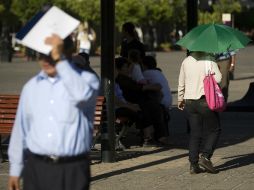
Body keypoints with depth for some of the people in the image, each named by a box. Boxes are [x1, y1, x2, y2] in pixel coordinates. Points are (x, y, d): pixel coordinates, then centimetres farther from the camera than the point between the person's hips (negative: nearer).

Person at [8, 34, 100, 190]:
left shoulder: (86, 79, 0)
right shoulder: (31, 87, 12)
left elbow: (82, 94, -25)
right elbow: (20, 129, 16)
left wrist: (59, 58, -23)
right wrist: (15, 170, 14)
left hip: (72, 171, -3)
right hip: (37, 168, 3)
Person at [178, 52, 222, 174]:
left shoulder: (186, 61, 9)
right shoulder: (209, 60, -7)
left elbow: (181, 83, 15)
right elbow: (218, 78, -19)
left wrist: (180, 99, 26)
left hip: (189, 102, 5)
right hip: (205, 101, -5)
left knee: (195, 133, 9)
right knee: (214, 130, 9)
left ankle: (193, 164, 4)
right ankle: (205, 156, -8)